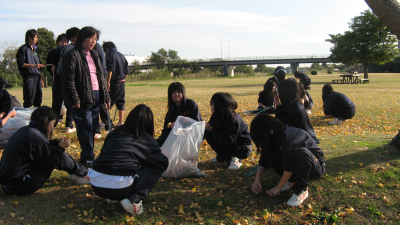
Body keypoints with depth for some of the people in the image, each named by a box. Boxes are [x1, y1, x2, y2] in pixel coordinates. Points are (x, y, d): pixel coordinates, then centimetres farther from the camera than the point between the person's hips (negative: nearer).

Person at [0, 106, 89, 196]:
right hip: (19, 186, -9)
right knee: (58, 155, -7)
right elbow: (48, 166, -13)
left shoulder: (24, 130, 6)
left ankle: (82, 172, 20)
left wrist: (56, 142, 11)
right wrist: (60, 148, -4)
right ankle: (83, 174, 11)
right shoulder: (36, 137, -20)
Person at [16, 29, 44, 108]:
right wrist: (33, 65, -20)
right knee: (28, 101, -9)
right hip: (29, 77, -7)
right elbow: (20, 64, -8)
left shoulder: (35, 49, 22)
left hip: (37, 77, 7)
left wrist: (40, 79, 19)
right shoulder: (23, 49, 0)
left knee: (38, 101, 7)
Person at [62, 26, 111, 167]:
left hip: (96, 97, 8)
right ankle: (88, 160, 5)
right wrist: (74, 99, -18)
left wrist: (106, 97, 17)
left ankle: (87, 156, 22)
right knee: (86, 129, -4)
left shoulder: (94, 55, 19)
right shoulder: (73, 55, -6)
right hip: (83, 98, -8)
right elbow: (68, 79, -12)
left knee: (93, 128, 11)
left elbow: (101, 77, 21)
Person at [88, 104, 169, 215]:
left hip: (96, 185, 6)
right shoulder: (147, 140, 5)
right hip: (120, 188, -6)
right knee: (156, 168, 12)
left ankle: (112, 197, 16)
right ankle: (134, 199, -6)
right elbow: (164, 163, 13)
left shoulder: (115, 132, 15)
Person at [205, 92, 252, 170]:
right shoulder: (216, 117, -6)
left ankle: (234, 158, -13)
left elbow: (227, 141, -33)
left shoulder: (234, 120, -29)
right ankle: (222, 157, 5)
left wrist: (212, 129, -27)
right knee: (208, 134, -8)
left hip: (243, 149, -8)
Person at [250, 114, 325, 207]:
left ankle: (302, 190, -19)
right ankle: (292, 180, 3)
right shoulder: (273, 138, -3)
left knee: (301, 152, -39)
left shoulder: (288, 136, -28)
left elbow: (289, 166, -28)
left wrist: (278, 187, -20)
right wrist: (257, 180, -13)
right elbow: (263, 161, -1)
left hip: (316, 167, -7)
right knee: (269, 153, -11)